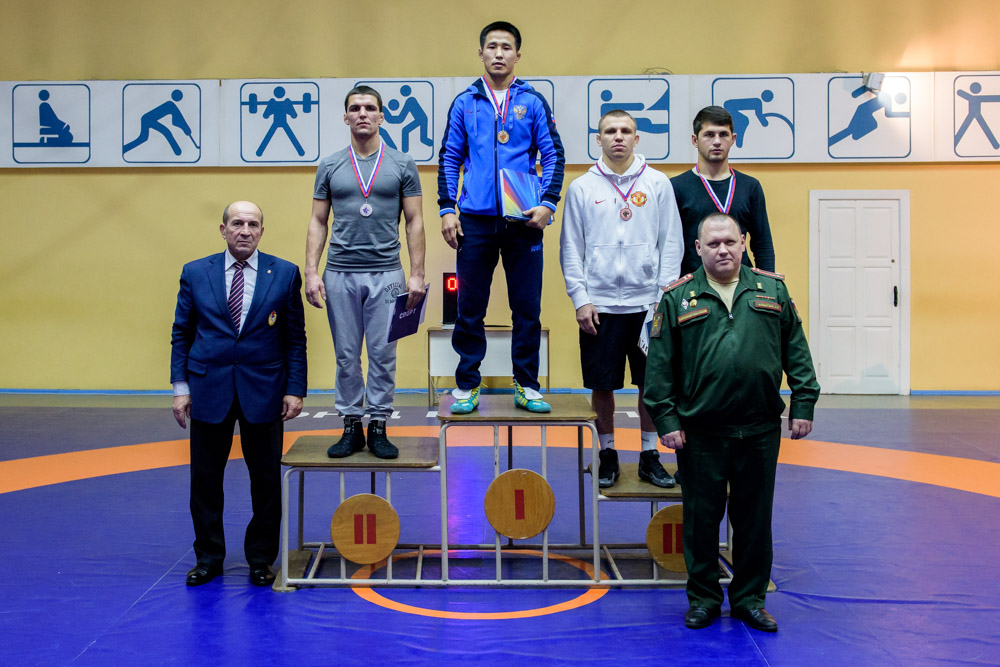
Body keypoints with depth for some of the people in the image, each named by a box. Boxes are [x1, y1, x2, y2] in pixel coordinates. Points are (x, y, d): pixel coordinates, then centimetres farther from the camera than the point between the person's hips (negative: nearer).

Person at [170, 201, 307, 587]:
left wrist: (295, 389, -4)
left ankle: (261, 559, 20)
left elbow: (295, 337, 2)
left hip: (263, 392, -1)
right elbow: (181, 333, 7)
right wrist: (181, 387, 0)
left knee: (266, 479, 5)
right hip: (209, 391, 1)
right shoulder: (195, 273, 5)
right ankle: (208, 558, 22)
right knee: (205, 478, 7)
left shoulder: (285, 274, 2)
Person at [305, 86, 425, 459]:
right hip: (340, 274, 1)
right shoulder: (330, 166, 7)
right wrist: (311, 271, -3)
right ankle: (351, 426, 17)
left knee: (383, 355, 2)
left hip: (386, 274, -1)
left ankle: (378, 427, 13)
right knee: (347, 355, 7)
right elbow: (318, 222, 7)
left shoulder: (402, 165, 4)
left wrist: (417, 274, -5)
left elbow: (414, 222, 3)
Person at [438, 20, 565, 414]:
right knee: (470, 308, 4)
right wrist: (447, 210, 1)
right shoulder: (465, 103, 9)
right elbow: (449, 158, 10)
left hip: (523, 221, 0)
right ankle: (467, 386, 15)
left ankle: (526, 387, 15)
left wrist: (547, 204, -6)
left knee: (527, 308, 3)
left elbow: (554, 155, 5)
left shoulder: (533, 102, 7)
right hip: (474, 222, 1)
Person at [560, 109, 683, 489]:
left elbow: (671, 244, 3)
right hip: (599, 305, 0)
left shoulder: (658, 184, 4)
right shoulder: (581, 188, 4)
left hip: (647, 301, 0)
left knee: (652, 382, 6)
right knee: (602, 384, 6)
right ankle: (608, 455, 20)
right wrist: (580, 299, -5)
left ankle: (649, 455, 19)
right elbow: (570, 249, 3)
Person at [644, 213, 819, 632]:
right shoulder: (677, 298, 3)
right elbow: (659, 366, 1)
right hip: (700, 433, -1)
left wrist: (803, 405, 3)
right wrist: (666, 420, -5)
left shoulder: (773, 291, 9)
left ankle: (750, 598, 25)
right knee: (701, 517, 7)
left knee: (754, 518, 10)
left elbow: (796, 353, 9)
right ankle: (703, 597, 23)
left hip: (760, 430, 2)